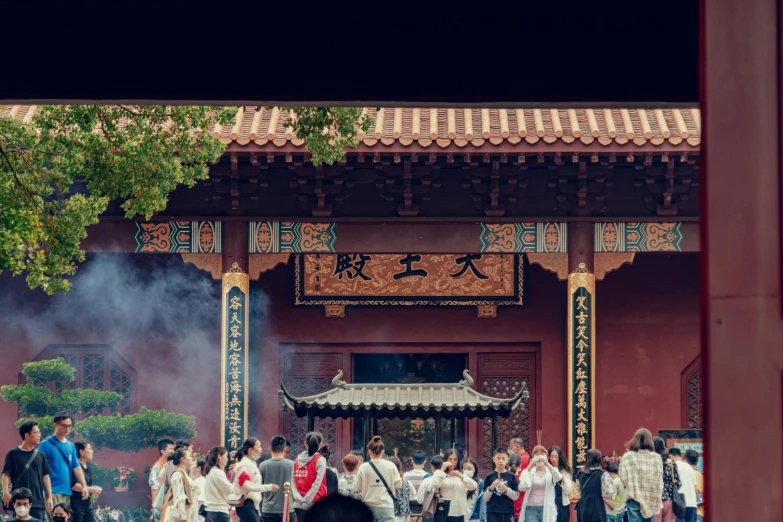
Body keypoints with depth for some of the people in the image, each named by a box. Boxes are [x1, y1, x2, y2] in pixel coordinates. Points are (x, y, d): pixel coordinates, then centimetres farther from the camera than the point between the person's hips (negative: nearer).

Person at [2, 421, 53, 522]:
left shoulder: (40, 456, 11)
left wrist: (49, 497, 9)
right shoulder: (13, 454, 0)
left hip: (38, 501, 4)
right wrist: (6, 493, -16)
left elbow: (45, 477, 14)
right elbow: (6, 474, -3)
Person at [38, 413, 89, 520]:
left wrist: (84, 486, 4)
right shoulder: (46, 444, -4)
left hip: (67, 492, 6)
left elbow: (76, 467, 15)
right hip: (52, 492, -6)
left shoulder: (71, 446, 15)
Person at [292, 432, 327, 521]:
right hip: (315, 504, -5)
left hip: (299, 504, 5)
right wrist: (306, 501, -12)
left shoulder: (297, 460, 10)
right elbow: (317, 483, -14)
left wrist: (300, 499, -6)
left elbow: (293, 482, 1)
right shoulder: (320, 460, -5)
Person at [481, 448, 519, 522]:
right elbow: (485, 498, 3)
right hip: (492, 513, -1)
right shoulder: (489, 476, 2)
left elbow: (516, 496, 3)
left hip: (507, 513, 1)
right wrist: (491, 488, -14)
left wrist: (506, 489, -14)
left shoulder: (511, 476, 3)